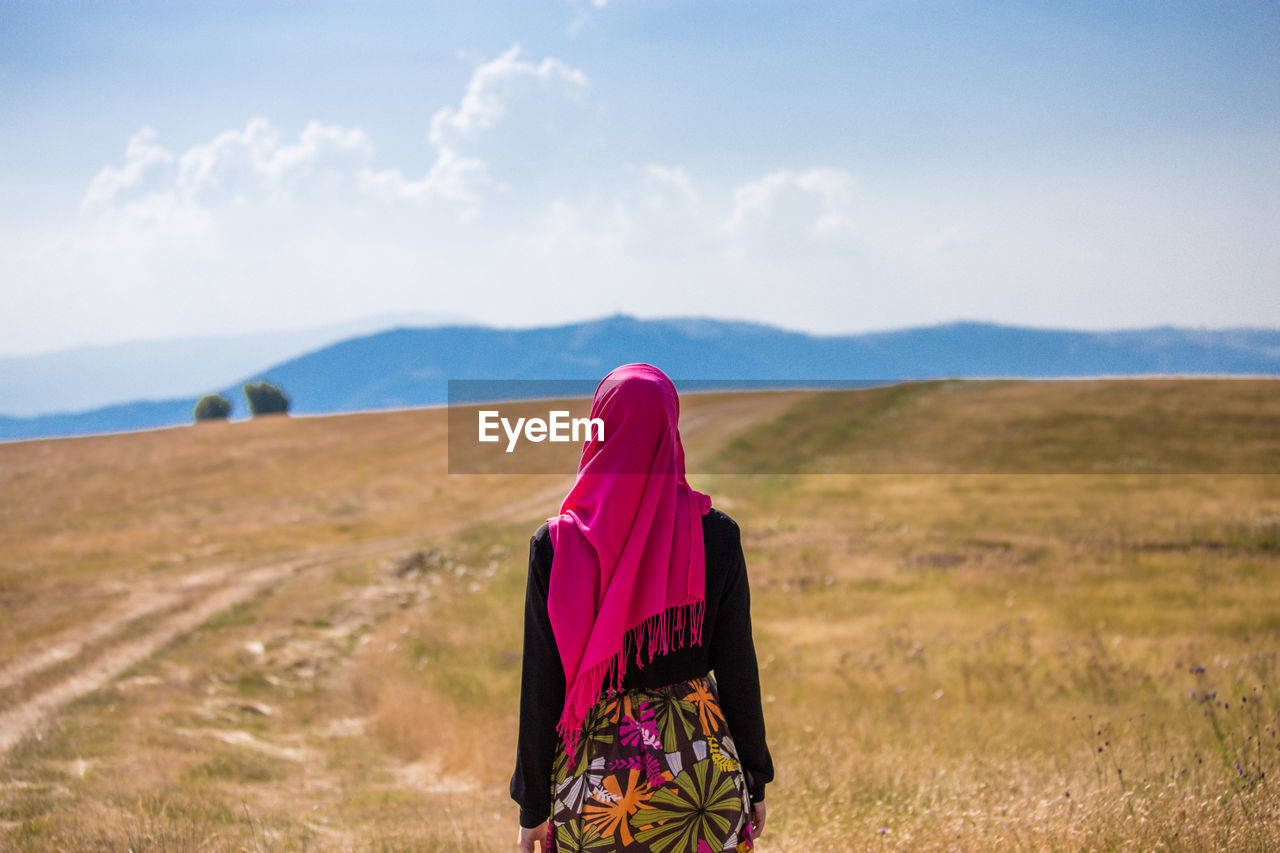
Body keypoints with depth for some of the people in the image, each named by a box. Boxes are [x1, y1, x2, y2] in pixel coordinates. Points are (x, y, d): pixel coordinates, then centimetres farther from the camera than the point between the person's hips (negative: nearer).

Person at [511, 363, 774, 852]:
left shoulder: (556, 544, -11)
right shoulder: (715, 535, -8)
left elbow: (542, 686, -7)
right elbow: (738, 669, -3)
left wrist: (532, 807, 3)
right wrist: (756, 778, 10)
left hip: (596, 763, -1)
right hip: (699, 759, 1)